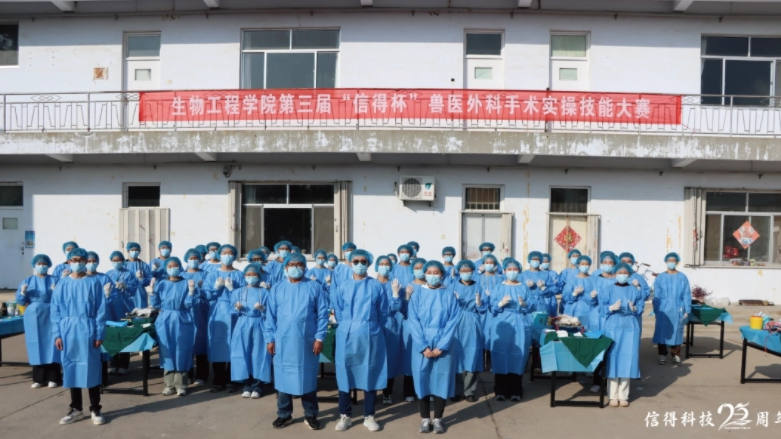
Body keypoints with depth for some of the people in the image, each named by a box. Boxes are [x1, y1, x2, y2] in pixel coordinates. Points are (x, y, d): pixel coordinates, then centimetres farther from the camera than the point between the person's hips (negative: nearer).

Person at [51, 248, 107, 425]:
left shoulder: (94, 282, -1)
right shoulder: (62, 284, 4)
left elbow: (101, 309, -2)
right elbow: (55, 310, 6)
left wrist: (99, 334, -7)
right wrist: (57, 334, -2)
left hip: (88, 331, -2)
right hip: (68, 331, 3)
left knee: (91, 368, 2)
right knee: (71, 369, 10)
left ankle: (95, 410, 12)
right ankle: (76, 409, 24)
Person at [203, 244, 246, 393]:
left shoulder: (239, 275, 5)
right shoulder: (212, 274, 10)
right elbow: (206, 295, 2)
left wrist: (231, 288, -15)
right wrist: (216, 287, -12)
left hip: (232, 314, -1)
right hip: (216, 314, 1)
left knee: (232, 346, -2)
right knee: (216, 346, 0)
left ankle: (230, 381, 8)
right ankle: (218, 380, 10)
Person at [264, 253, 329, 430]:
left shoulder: (314, 287, 0)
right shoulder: (277, 289, 6)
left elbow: (322, 314, -1)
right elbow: (270, 315, 6)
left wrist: (319, 337, -7)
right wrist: (270, 338, -1)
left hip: (307, 341, -1)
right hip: (283, 341, 2)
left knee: (308, 376, 8)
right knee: (283, 376, 8)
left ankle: (310, 414, 21)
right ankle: (284, 414, 23)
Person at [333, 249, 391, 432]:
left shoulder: (377, 286, 1)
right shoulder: (343, 287, 5)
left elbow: (384, 313, 7)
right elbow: (338, 313, 11)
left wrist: (370, 327, 10)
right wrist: (348, 327, 9)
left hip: (370, 336, -1)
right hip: (347, 336, 1)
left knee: (370, 375, 5)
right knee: (345, 374, 5)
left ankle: (369, 416, 17)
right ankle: (345, 415, 18)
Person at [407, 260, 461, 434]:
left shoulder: (449, 295, 2)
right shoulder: (417, 295, 2)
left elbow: (453, 321, -4)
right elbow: (413, 321, -4)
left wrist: (441, 346, -12)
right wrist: (423, 346, -13)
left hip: (443, 345, 0)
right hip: (421, 345, 0)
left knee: (441, 379, 3)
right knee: (423, 379, 3)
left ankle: (437, 419, 16)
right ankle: (425, 418, 16)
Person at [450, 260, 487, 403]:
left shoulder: (478, 287, 8)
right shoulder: (453, 286, 4)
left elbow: (484, 309, 4)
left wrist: (479, 303, -15)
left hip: (473, 326, 1)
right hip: (457, 325, -1)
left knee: (472, 357, 0)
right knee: (457, 356, -2)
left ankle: (469, 390, 9)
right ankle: (457, 390, 9)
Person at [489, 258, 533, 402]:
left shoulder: (525, 288, 9)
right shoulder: (498, 288, 7)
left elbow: (532, 307, 3)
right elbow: (492, 307, 1)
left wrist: (524, 304, -17)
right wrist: (501, 304, -18)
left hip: (520, 326, 1)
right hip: (502, 325, 0)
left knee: (518, 357, -1)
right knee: (501, 356, -2)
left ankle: (516, 391, 8)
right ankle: (500, 391, 5)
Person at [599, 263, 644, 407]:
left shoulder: (635, 290, 9)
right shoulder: (608, 289, 3)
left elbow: (641, 306, 5)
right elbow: (602, 307, -3)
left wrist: (634, 308, -16)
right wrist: (612, 307, -22)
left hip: (630, 328, 2)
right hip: (613, 327, -2)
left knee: (627, 359, 1)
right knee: (613, 359, -2)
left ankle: (623, 395, 11)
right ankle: (613, 396, 6)